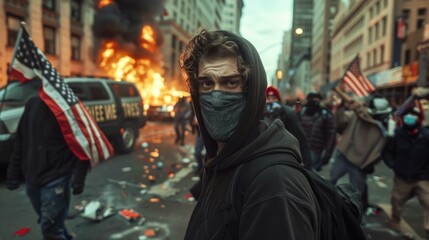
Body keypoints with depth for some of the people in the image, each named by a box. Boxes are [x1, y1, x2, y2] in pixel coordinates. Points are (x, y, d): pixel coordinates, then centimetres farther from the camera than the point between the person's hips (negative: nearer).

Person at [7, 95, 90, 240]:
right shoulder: (32, 104, 9)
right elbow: (21, 140, 13)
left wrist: (79, 177, -17)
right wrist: (14, 173, 12)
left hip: (56, 179, -6)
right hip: (32, 179, 6)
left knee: (50, 228, -1)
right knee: (53, 223, 18)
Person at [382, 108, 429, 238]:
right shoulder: (397, 134, -11)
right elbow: (387, 151, 0)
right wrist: (393, 164, -11)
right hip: (402, 176, 2)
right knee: (397, 200, 18)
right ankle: (395, 219, 45)